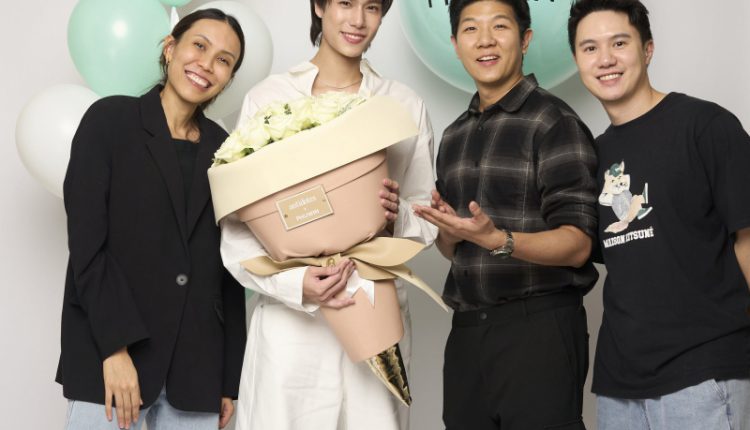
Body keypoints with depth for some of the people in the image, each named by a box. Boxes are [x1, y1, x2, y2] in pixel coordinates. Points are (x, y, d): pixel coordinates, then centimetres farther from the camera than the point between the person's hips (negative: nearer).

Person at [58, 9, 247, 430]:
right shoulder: (110, 119, -1)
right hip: (109, 356, -3)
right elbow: (87, 243, -8)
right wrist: (115, 347, -16)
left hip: (197, 367, 3)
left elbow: (229, 270, 10)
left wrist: (230, 376, 8)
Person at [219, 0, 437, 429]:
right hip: (292, 320, -1)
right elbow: (236, 225, -4)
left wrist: (398, 217, -12)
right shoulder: (268, 98, 0)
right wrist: (294, 283, -20)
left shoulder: (406, 105, 7)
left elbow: (427, 219, 11)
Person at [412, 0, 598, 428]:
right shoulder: (454, 136, 14)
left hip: (538, 328, -6)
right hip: (467, 331, 6)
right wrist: (450, 233, -2)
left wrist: (500, 240, -29)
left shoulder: (554, 122, -7)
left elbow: (577, 244, -14)